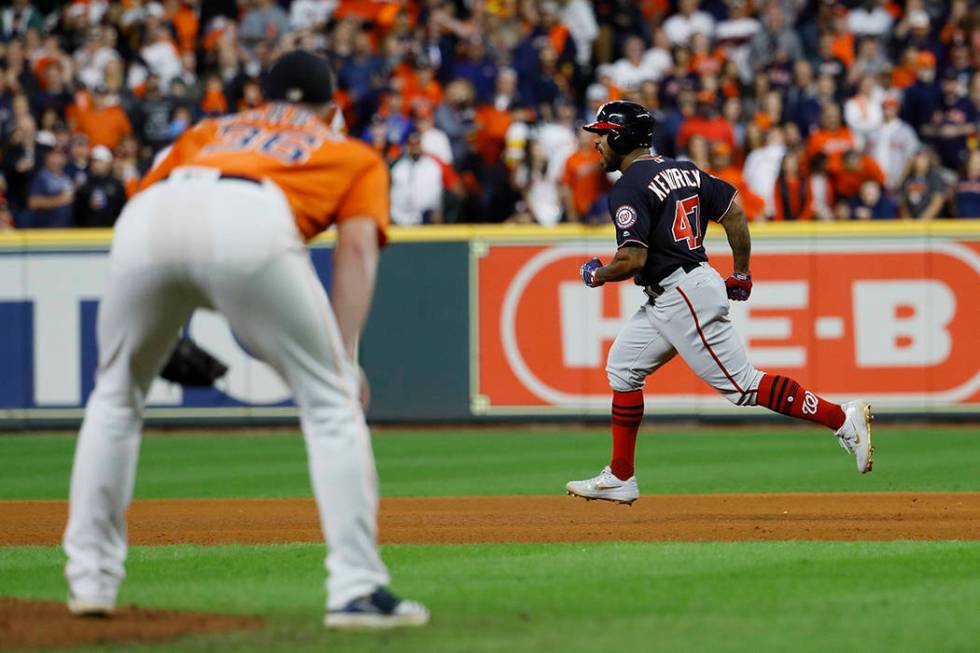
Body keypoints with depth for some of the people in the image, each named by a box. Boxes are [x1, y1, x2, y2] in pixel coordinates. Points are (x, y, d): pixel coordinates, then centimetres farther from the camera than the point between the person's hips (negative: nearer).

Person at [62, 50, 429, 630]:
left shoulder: (209, 132, 42)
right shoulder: (356, 156, 33)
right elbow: (357, 246, 14)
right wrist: (345, 357, 5)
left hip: (147, 217, 3)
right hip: (253, 222, -3)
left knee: (115, 397, 24)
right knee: (330, 402, 8)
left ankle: (90, 578, 23)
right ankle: (357, 590, 0)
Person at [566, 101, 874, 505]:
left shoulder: (629, 189, -15)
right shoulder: (684, 170, 13)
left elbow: (632, 259, -23)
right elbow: (734, 213, 13)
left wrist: (597, 275, -3)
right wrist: (741, 274, 20)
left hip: (681, 297, -11)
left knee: (741, 384, -9)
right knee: (623, 367, 16)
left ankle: (842, 418, -11)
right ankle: (620, 479, 18)